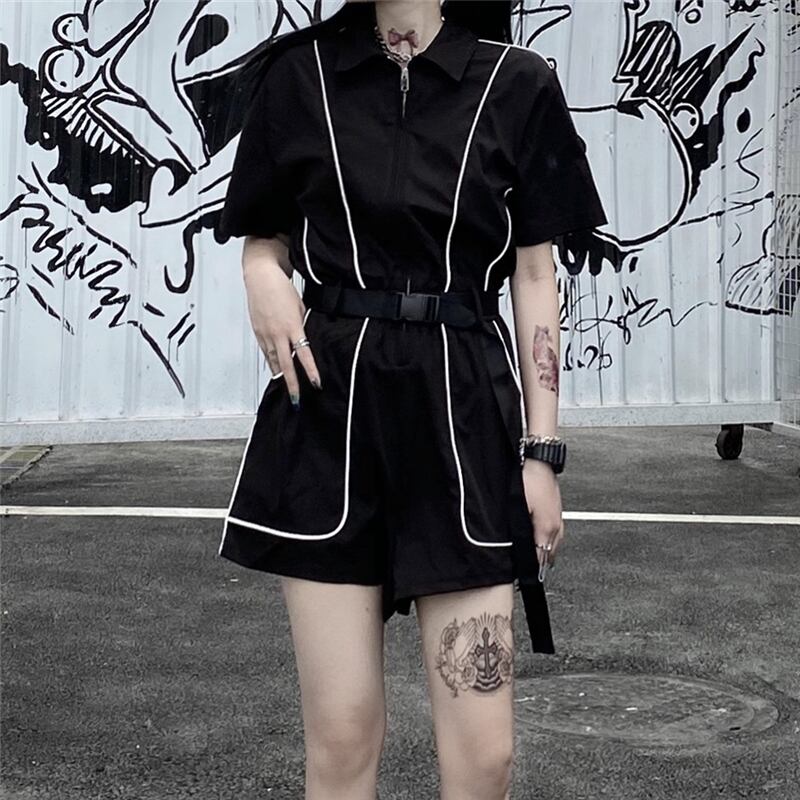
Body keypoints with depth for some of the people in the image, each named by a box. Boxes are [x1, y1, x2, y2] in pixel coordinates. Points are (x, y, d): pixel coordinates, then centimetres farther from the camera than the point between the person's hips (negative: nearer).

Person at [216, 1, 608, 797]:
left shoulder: (516, 83, 2)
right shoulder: (297, 74, 5)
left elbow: (535, 280, 5)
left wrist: (542, 453, 2)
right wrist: (264, 278, -8)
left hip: (463, 416, 0)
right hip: (330, 413, 1)